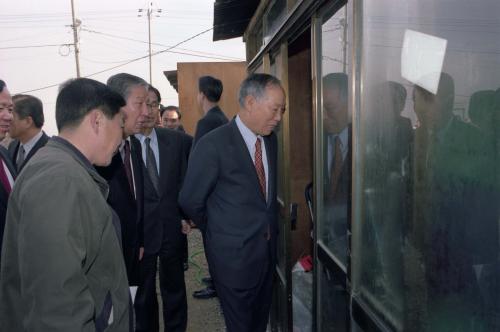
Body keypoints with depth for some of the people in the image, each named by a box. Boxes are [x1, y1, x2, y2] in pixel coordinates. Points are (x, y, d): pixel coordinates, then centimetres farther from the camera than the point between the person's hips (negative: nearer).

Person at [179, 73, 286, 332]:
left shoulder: (271, 139, 4)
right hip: (234, 254, -6)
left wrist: (269, 229, 12)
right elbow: (190, 201, -11)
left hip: (267, 249, 7)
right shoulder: (213, 145, -18)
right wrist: (217, 232, 3)